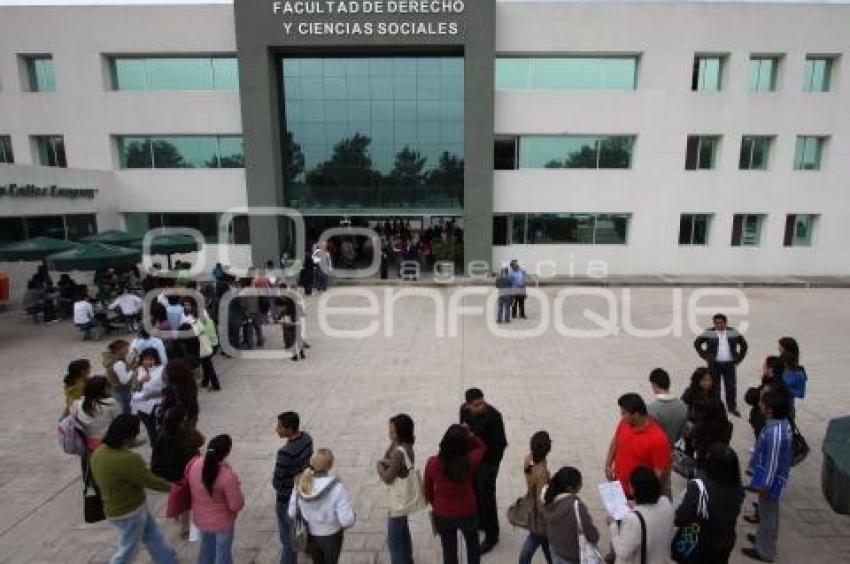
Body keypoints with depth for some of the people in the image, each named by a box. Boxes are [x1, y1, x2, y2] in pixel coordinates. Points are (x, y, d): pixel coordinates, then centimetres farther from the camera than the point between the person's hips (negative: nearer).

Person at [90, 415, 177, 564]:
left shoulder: (99, 452, -5)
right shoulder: (128, 460, -33)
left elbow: (98, 478, 10)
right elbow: (150, 481, -23)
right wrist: (172, 487, -9)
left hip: (119, 507, 9)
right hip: (129, 513, -9)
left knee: (154, 536, 22)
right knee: (127, 552, 14)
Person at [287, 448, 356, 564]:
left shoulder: (301, 483, -20)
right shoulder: (336, 487, -32)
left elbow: (292, 512, -8)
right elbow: (347, 519, -30)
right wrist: (344, 524, -6)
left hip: (310, 534, 4)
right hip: (331, 536, -4)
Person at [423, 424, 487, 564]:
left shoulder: (432, 463, -25)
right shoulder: (470, 460, -26)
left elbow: (427, 491, -7)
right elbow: (482, 447, -1)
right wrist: (470, 435, -9)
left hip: (443, 516, 0)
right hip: (468, 513, 0)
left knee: (449, 550, 25)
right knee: (472, 544, 31)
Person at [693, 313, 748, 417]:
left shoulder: (733, 332, 4)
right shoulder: (709, 333, -3)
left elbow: (744, 344, 14)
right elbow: (697, 343, 4)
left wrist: (739, 357, 8)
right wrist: (705, 356, 0)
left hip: (729, 364, 2)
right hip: (714, 364, -2)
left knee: (731, 386, 4)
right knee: (714, 387, 4)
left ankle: (732, 407, 20)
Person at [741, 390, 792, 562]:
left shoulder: (774, 433, -34)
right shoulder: (781, 423, -4)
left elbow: (772, 463, -27)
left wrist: (763, 485, -18)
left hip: (770, 480, -9)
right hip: (772, 478, 9)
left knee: (767, 514, 10)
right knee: (767, 512, 26)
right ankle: (763, 538, 45)